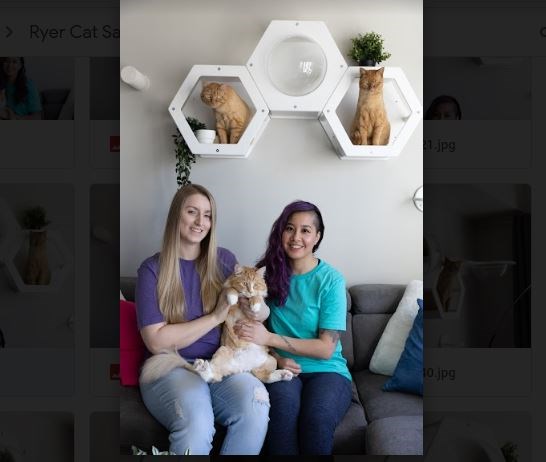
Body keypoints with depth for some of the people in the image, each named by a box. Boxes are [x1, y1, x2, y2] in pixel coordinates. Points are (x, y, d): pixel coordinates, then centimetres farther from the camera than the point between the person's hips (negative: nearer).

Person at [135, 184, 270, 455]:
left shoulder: (224, 260, 8)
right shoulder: (153, 269, -1)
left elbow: (263, 313, 14)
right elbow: (157, 342, -10)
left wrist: (257, 309, -10)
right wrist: (216, 316, -12)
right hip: (169, 367, -2)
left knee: (256, 406, -30)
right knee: (196, 423, -35)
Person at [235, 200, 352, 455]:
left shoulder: (331, 280, -6)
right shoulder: (268, 273, 3)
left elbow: (326, 348, -9)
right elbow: (253, 327, 9)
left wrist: (270, 339, -17)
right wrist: (275, 358, -11)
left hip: (326, 370, -1)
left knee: (318, 417, -33)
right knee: (284, 404, -33)